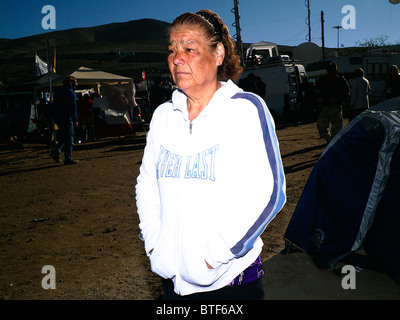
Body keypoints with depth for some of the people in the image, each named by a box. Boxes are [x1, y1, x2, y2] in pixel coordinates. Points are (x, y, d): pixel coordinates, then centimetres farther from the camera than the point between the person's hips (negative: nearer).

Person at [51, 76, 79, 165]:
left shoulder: (58, 91, 15)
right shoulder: (70, 92, -13)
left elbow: (56, 106, 18)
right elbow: (73, 108, -17)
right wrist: (75, 120, -15)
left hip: (57, 118, 9)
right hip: (67, 119, -9)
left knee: (64, 137, 19)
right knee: (69, 139, -2)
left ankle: (56, 152, 6)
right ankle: (68, 159, 0)